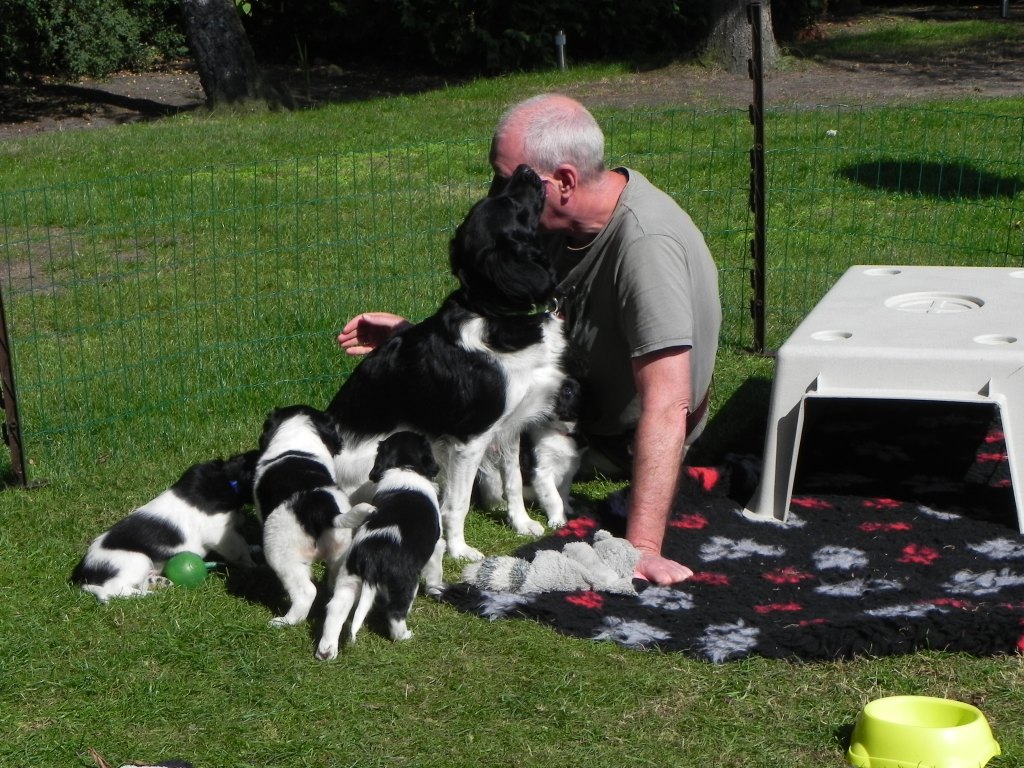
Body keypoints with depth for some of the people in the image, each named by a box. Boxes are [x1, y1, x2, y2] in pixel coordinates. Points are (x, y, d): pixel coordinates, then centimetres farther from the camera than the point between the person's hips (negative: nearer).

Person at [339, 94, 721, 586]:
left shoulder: (647, 245, -37)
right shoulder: (571, 217, -10)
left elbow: (667, 406, -41)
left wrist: (641, 545, -47)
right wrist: (410, 334, -4)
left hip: (621, 439, -8)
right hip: (583, 389, 8)